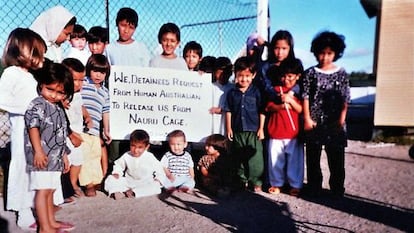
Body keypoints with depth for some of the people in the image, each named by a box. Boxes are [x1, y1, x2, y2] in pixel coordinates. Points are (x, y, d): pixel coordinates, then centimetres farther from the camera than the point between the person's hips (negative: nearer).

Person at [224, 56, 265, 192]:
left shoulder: (256, 92, -2)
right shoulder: (232, 93, 4)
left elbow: (262, 111, 0)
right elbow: (228, 111, 6)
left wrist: (261, 128, -3)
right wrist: (229, 128, 3)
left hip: (253, 130, -2)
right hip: (237, 131, 3)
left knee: (255, 158, -3)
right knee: (239, 157, 11)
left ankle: (256, 182, 7)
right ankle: (243, 180, 24)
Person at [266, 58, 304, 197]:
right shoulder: (276, 89, 8)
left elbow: (301, 109, -4)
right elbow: (269, 107, 1)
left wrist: (291, 100, -19)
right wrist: (281, 105, -15)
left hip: (294, 133, -1)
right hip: (276, 131, 2)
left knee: (294, 159, 5)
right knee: (275, 159, 8)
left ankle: (295, 185, 18)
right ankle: (276, 183, 22)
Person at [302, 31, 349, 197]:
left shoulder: (341, 74, 4)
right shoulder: (310, 73, 2)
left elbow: (345, 99, 3)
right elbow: (305, 97, 0)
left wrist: (342, 119, -5)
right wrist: (307, 119, -6)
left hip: (335, 123, 0)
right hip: (314, 122, 0)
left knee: (337, 158, 5)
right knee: (313, 157, 9)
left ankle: (337, 189, 19)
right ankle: (314, 188, 21)